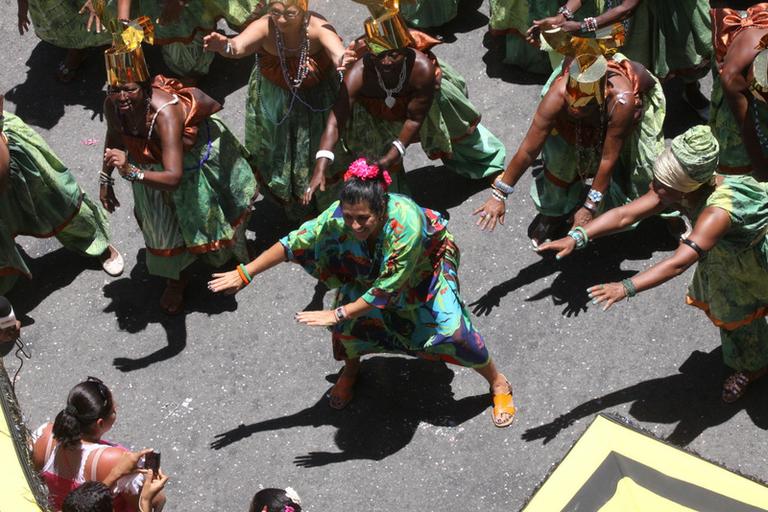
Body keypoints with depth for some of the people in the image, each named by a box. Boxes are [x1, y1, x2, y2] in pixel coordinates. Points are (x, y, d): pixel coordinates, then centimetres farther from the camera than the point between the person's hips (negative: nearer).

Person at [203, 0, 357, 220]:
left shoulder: (318, 27, -32)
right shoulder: (264, 27, -29)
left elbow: (338, 52, -51)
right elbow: (240, 45, -48)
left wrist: (342, 59, -76)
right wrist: (226, 46, -73)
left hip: (317, 98, -1)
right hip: (273, 99, 1)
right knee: (275, 153, 15)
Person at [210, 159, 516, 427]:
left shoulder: (405, 223, -45)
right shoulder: (339, 216, -33)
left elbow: (388, 288, -38)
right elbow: (294, 243, -25)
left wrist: (337, 314, -36)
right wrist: (244, 274, -26)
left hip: (427, 265, -4)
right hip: (374, 269, 4)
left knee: (452, 330, -15)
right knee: (348, 320, -13)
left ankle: (498, 384, 12)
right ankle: (351, 368, 22)